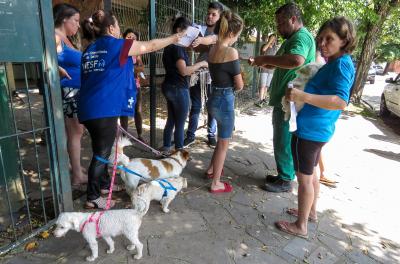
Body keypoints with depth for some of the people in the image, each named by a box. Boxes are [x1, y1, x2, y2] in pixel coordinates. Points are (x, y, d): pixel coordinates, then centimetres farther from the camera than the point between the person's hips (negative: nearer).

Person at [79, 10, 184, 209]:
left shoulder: (89, 50, 17)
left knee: (101, 149, 20)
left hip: (89, 108, 8)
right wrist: (175, 38, 16)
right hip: (104, 109, -8)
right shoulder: (116, 45, -5)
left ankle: (104, 184, 35)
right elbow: (151, 46, 3)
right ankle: (93, 198, 11)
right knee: (101, 153, 1)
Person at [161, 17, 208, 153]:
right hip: (179, 89, -9)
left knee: (171, 120, 16)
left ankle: (166, 149, 24)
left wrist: (193, 70, 12)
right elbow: (184, 71, -23)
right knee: (180, 124, 0)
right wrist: (200, 64, -12)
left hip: (169, 87, 9)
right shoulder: (177, 47, -15)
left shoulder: (169, 46, 14)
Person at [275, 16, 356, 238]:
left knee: (304, 177, 1)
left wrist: (303, 96, -41)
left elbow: (341, 102, -32)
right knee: (310, 173, 22)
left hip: (310, 130, -10)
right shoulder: (336, 63, 12)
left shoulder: (341, 65, -18)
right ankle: (310, 212, 39)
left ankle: (300, 226, 16)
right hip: (319, 129, 10)